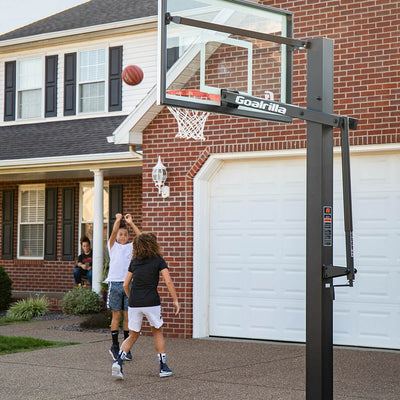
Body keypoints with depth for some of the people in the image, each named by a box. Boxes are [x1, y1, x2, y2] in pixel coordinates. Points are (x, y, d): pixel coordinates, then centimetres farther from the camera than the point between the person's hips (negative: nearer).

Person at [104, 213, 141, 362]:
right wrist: (118, 220, -17)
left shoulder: (131, 246, 12)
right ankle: (115, 346, 10)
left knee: (128, 316, 3)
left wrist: (131, 223, -4)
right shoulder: (113, 245, 8)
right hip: (115, 282, -2)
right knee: (116, 315, 1)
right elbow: (113, 233, -11)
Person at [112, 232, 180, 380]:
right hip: (151, 302, -3)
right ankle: (163, 367, 17)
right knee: (157, 332, 17)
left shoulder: (134, 262, 12)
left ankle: (118, 361, -9)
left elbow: (126, 285, 13)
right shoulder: (158, 260, 1)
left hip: (134, 303, 3)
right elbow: (168, 281, -7)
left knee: (133, 335, 13)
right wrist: (175, 301, -1)